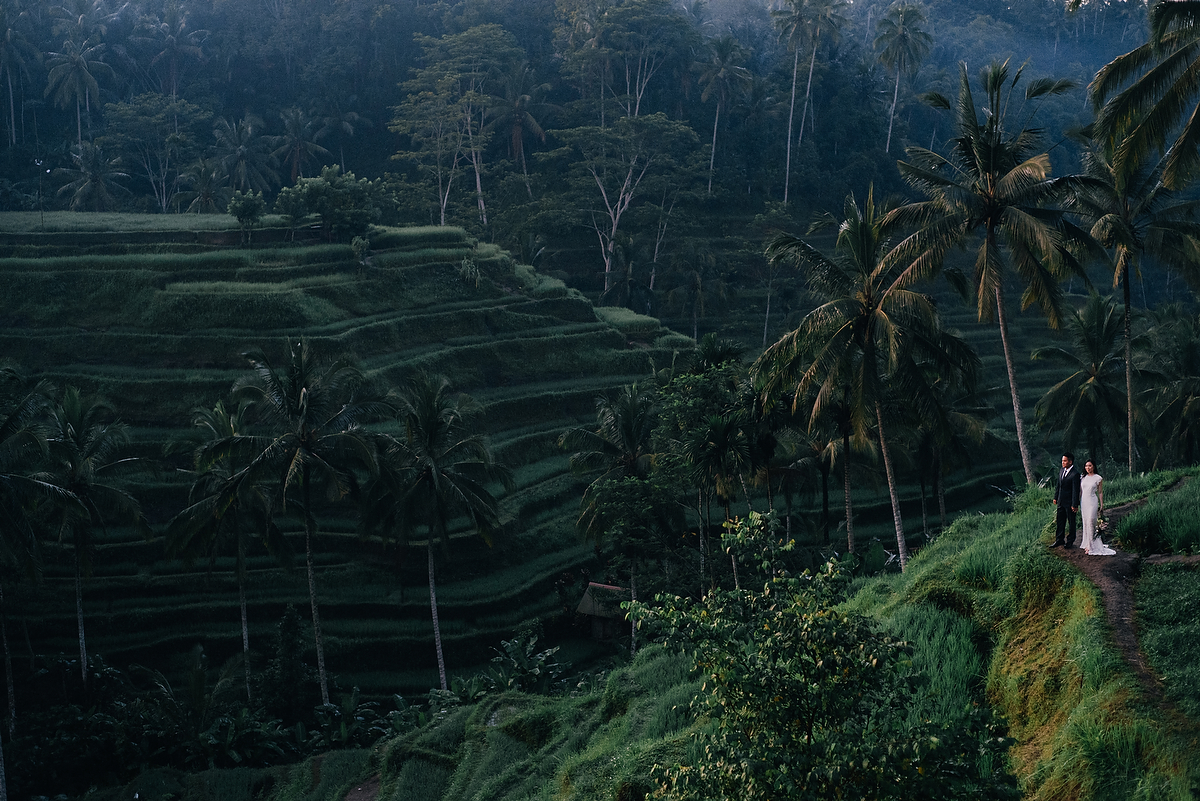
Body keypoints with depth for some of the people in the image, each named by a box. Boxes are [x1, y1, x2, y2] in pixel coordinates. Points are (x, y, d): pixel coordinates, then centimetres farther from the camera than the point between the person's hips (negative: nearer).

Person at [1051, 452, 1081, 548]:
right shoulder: (1061, 471, 7)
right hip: (1061, 502, 7)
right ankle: (1059, 541, 21)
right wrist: (1055, 497, 15)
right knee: (1059, 522, 12)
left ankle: (1070, 541, 19)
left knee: (1071, 523, 7)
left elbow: (1075, 490, -17)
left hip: (1070, 503, -7)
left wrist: (1074, 505, -17)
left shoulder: (1075, 474, -17)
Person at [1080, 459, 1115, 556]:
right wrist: (1078, 502, 12)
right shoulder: (1083, 477, 9)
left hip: (1092, 502, -5)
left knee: (1090, 522, -10)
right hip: (1083, 501, 5)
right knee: (1085, 522, 8)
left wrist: (1101, 505, -2)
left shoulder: (1098, 478, -4)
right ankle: (1086, 543, 17)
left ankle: (1091, 546, -7)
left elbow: (1100, 492, -1)